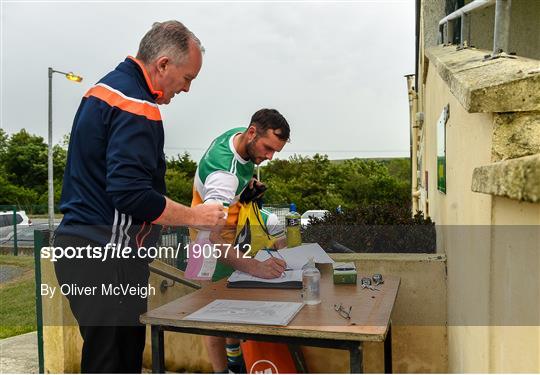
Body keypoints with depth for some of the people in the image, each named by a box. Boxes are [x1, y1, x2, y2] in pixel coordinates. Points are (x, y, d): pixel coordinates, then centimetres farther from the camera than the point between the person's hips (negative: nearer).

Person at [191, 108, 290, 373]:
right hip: (213, 235, -9)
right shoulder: (224, 173, -39)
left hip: (235, 227, 9)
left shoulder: (241, 135, -11)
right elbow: (210, 236, -49)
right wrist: (255, 267, -58)